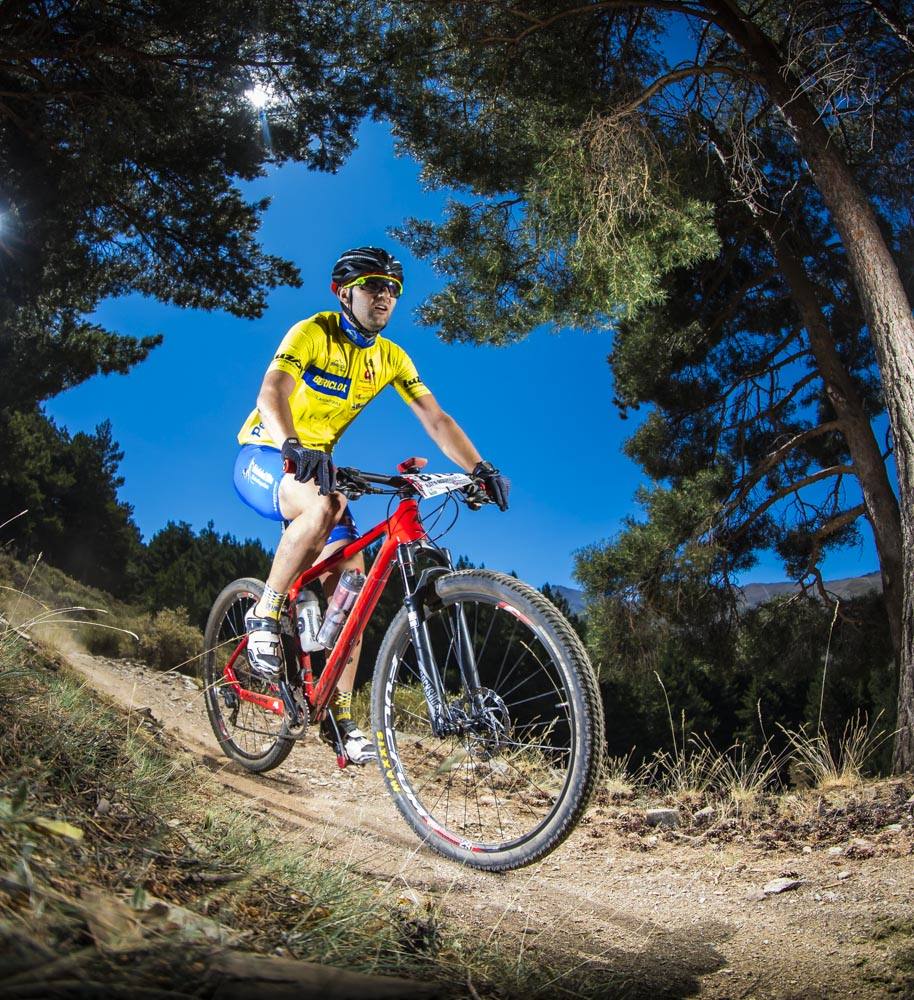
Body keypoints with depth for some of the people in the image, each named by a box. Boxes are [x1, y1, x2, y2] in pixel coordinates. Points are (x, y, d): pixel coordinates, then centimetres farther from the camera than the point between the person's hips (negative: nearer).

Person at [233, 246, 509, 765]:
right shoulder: (312, 332, -15)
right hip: (265, 456, -6)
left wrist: (480, 468, -22)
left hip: (316, 464, 6)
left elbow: (436, 419, -6)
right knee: (324, 508, -39)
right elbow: (271, 393, -31)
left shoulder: (392, 357, 1)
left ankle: (343, 718, 1)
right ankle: (264, 615, -17)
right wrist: (294, 448, -52)